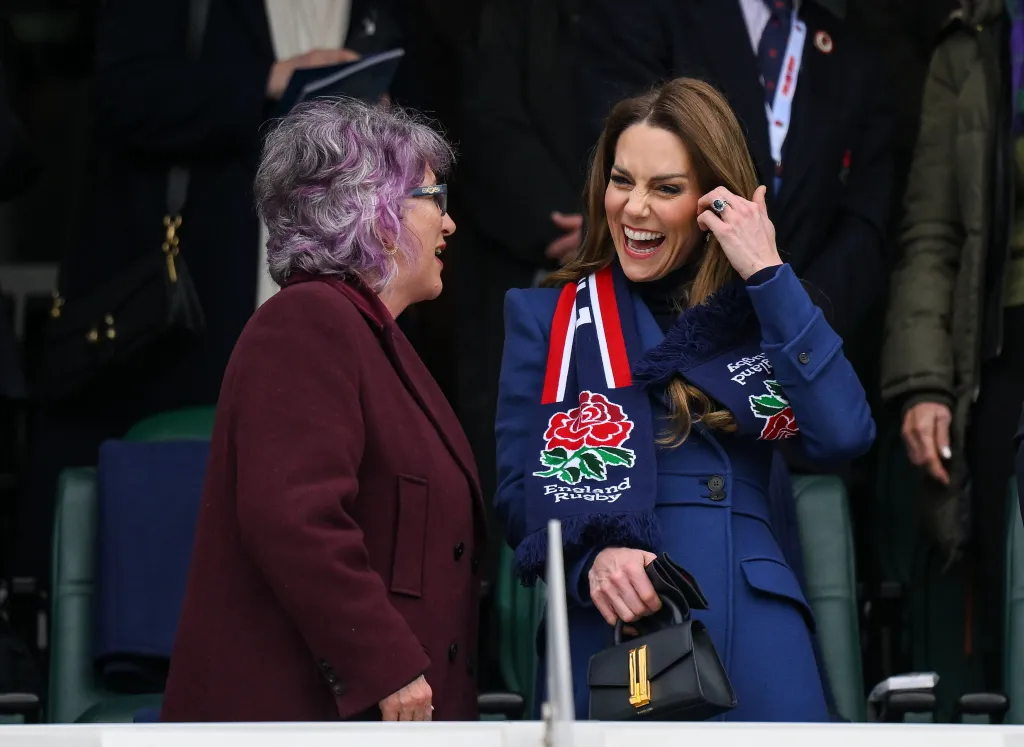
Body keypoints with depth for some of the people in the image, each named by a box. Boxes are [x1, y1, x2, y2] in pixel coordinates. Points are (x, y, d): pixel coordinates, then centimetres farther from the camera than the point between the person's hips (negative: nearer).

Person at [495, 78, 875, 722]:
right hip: (610, 628, -1)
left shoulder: (761, 312, 14)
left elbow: (844, 435, -4)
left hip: (752, 626, 1)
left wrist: (768, 276, -3)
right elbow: (520, 492, 5)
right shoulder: (549, 320, 12)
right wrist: (590, 560, -16)